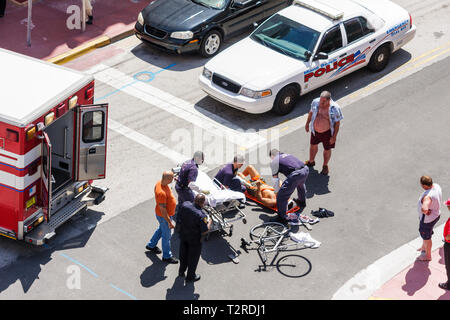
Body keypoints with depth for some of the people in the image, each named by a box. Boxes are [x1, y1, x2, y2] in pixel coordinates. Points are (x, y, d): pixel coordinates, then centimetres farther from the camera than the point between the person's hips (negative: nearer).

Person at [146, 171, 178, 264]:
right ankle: (167, 256, 28)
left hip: (167, 213, 9)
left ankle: (151, 245, 51)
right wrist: (169, 222, -25)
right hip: (164, 216, -9)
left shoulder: (161, 182, -8)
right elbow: (162, 210, -31)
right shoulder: (161, 193, -38)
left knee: (161, 229, 30)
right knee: (166, 235, 10)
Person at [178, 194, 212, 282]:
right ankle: (190, 276, 36)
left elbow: (180, 216, -1)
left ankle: (181, 271, 49)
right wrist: (209, 223, -8)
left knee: (183, 253, 27)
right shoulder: (201, 216, -34)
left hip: (183, 234, 6)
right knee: (193, 257, 18)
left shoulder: (185, 204, -19)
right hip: (194, 239, -5)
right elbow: (204, 232, -24)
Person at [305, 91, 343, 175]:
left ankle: (325, 166, 41)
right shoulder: (315, 102, -15)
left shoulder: (335, 108, -27)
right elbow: (311, 112, 5)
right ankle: (311, 161, 52)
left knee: (327, 149, 16)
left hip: (327, 132, -4)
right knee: (313, 145, 24)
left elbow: (337, 123, -18)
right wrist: (307, 123, 15)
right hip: (315, 130, 4)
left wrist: (334, 137, -16)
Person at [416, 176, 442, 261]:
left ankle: (428, 255, 41)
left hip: (427, 219, -8)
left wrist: (425, 212, -34)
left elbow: (424, 209, -59)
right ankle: (424, 247, 58)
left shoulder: (428, 196, -41)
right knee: (424, 232, 33)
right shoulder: (436, 186, -13)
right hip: (436, 215, 8)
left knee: (426, 237, 18)